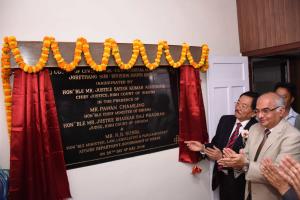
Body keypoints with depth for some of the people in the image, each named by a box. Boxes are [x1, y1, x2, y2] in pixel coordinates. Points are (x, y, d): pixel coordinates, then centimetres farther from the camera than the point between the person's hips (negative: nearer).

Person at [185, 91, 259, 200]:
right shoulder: (225, 120, -1)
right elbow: (216, 144, 5)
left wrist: (222, 157, -27)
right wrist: (203, 147, -12)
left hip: (239, 182, -5)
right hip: (221, 177, 5)